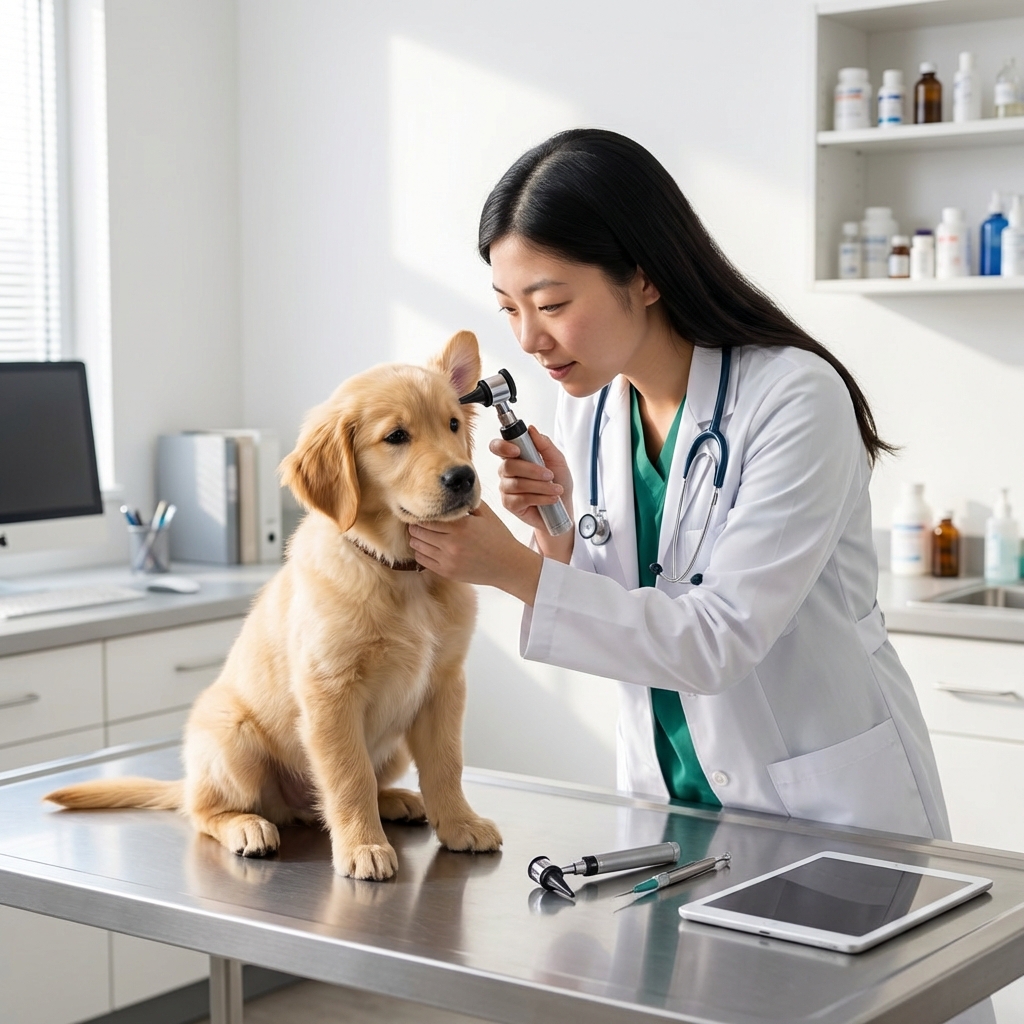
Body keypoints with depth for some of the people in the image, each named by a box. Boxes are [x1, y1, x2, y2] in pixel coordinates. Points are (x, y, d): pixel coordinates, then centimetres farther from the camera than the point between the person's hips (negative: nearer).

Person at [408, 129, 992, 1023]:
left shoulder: (795, 399, -21)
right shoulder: (587, 410, -2)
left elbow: (720, 638, -24)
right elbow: (610, 618, 4)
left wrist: (519, 571, -29)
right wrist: (557, 533, -16)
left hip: (829, 809, -5)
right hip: (671, 798, 6)